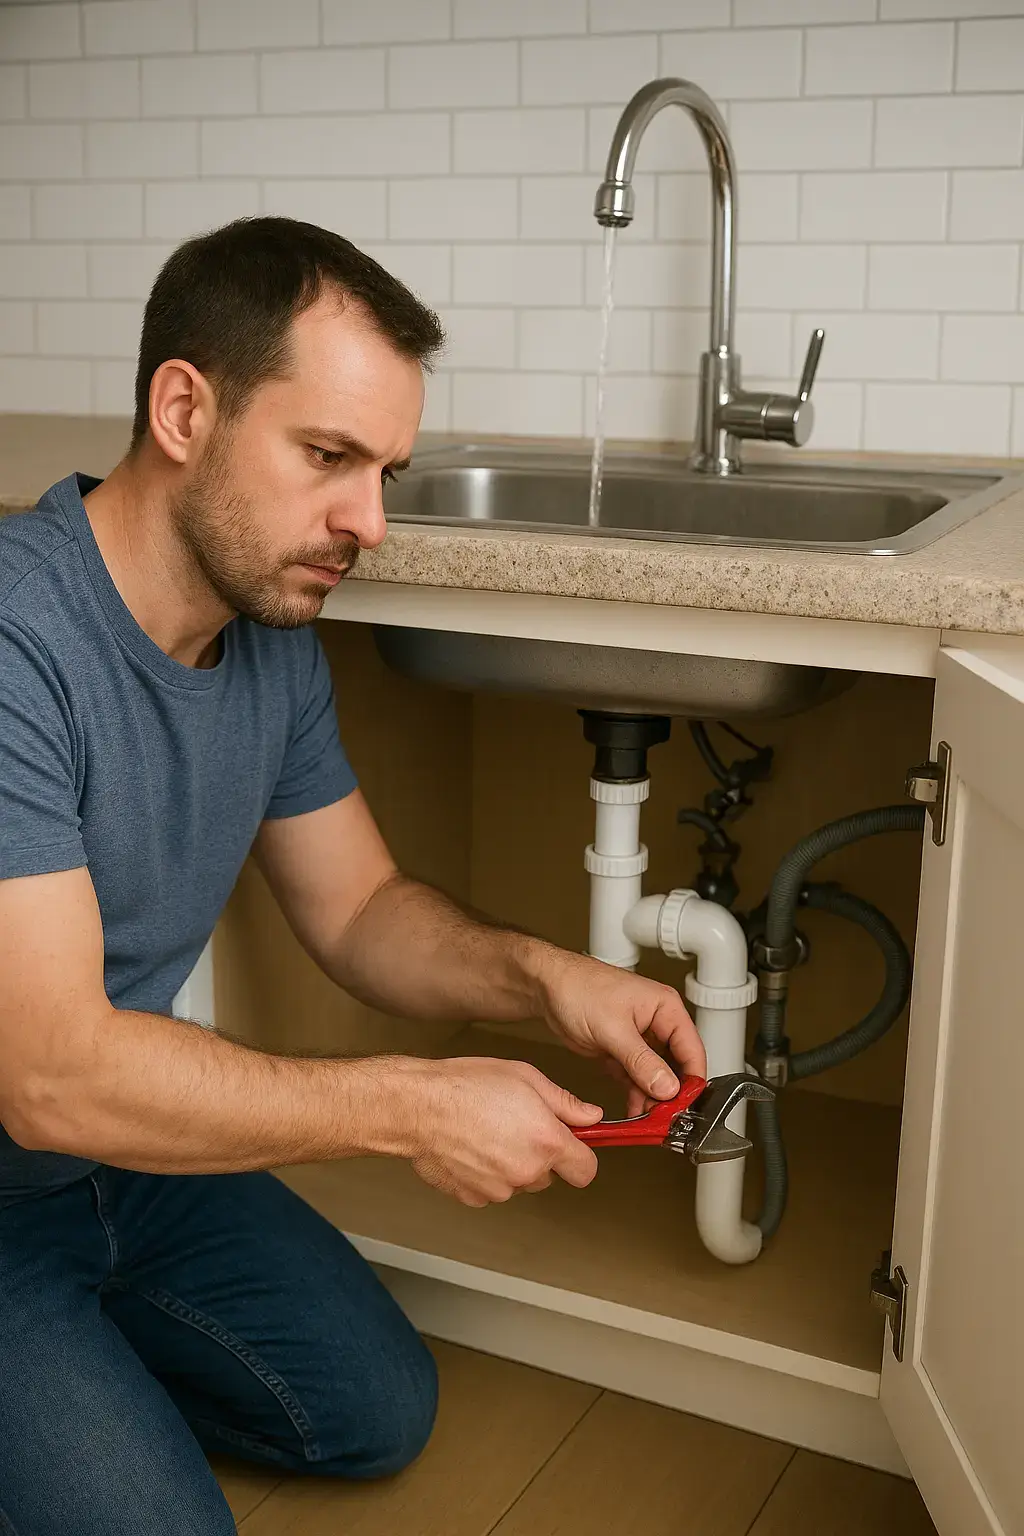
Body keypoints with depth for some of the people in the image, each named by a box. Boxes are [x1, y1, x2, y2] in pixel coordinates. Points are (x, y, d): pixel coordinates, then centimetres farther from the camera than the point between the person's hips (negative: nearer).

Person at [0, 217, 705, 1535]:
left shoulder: (275, 645, -4)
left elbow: (357, 909, 5)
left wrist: (538, 978, -15)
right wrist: (414, 1109, -30)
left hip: (128, 1151, 8)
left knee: (380, 1415, 13)